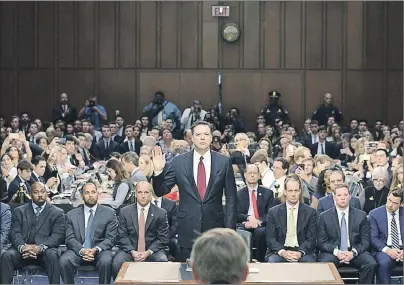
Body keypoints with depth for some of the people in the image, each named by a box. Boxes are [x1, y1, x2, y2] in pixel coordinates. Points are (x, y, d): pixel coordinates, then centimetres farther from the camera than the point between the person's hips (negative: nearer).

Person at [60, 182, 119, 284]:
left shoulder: (109, 213, 6)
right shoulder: (72, 215, 9)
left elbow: (110, 238, 0)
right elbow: (70, 238, 1)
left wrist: (96, 249, -18)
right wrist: (82, 250, -19)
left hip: (100, 251, -1)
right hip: (78, 250, 1)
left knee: (106, 261, -34)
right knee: (64, 260, -29)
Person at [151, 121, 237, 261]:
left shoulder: (224, 162, 0)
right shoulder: (178, 162, 1)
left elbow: (231, 198, 2)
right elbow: (161, 191, 3)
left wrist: (229, 229, -3)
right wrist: (158, 171, -15)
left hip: (215, 227, 0)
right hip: (188, 231, 0)